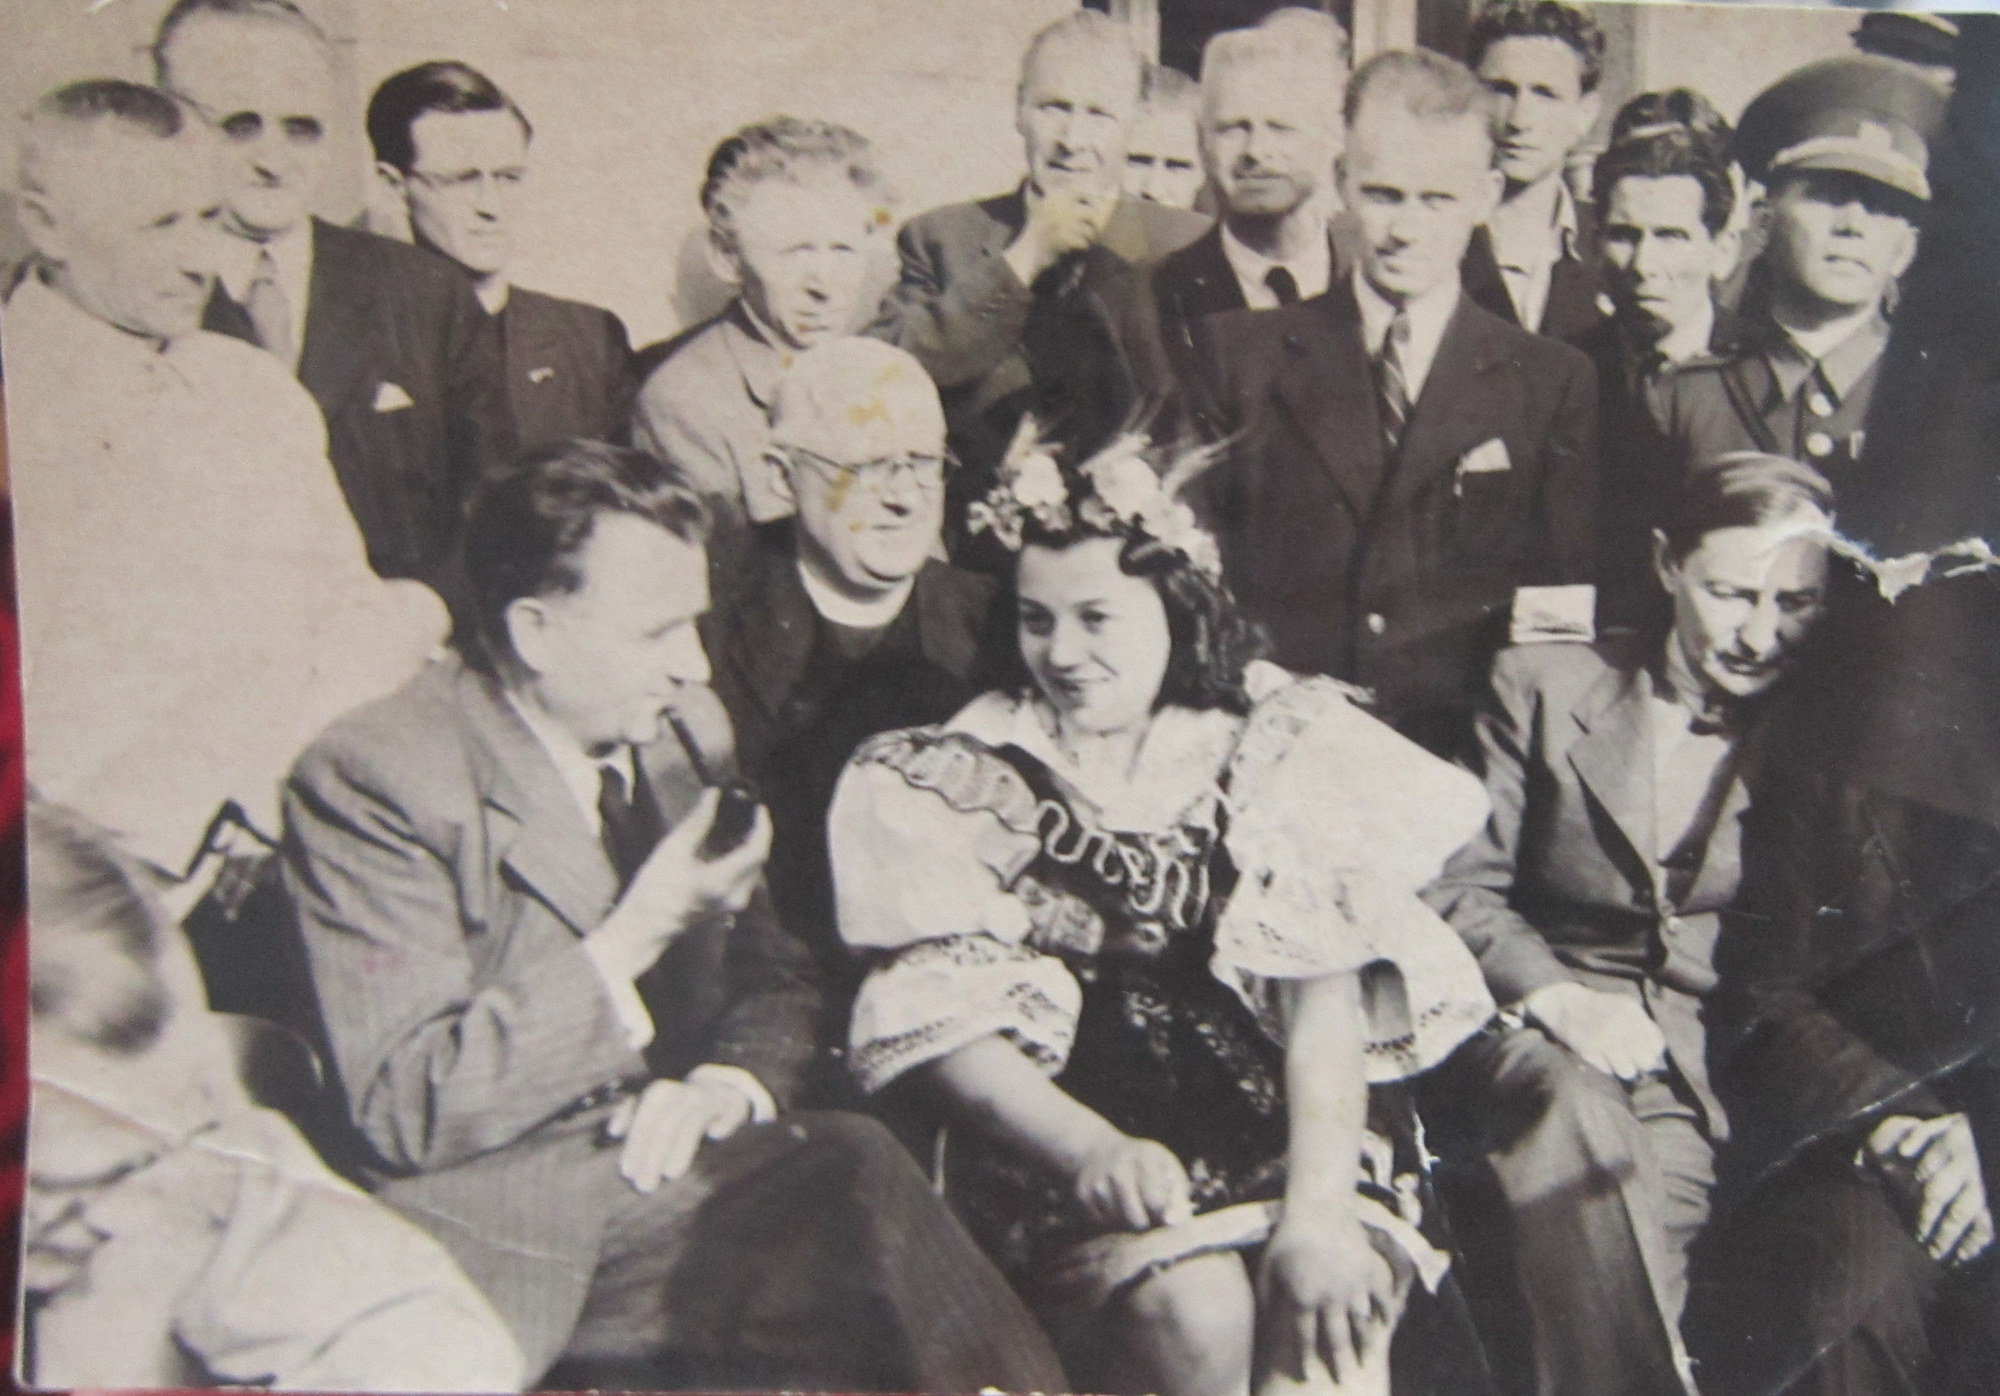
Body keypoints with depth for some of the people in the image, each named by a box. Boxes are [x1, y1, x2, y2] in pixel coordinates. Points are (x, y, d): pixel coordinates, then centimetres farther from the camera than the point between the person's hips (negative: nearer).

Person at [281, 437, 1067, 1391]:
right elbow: (404, 1113, -14)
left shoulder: (688, 731, 8)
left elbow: (774, 974, 17)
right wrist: (635, 937, -21)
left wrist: (733, 1078, -7)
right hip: (507, 1233, -5)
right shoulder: (370, 777, -12)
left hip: (669, 1165, 6)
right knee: (851, 1168, -28)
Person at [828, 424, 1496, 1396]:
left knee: (1332, 1303, -29)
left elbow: (1322, 993, -7)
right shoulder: (964, 779, 2)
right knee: (1197, 1312, -27)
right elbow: (937, 1018, -6)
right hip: (1058, 1140, 0)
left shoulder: (1279, 747, 3)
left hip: (1269, 1118, 0)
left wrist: (1317, 1209, -21)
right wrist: (1090, 1150, -22)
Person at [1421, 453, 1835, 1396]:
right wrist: (1555, 994, -14)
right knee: (1570, 1101, -36)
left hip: (1701, 1066, 0)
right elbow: (1457, 886, 5)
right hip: (1526, 1042, 0)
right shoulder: (1544, 686, 10)